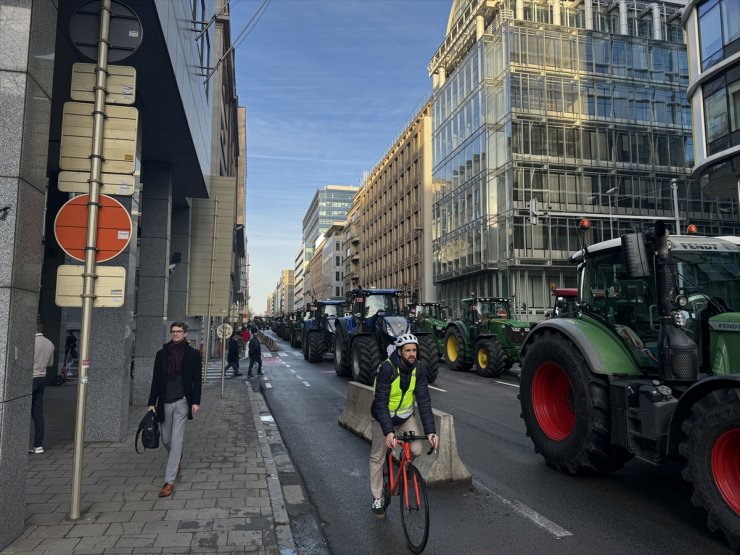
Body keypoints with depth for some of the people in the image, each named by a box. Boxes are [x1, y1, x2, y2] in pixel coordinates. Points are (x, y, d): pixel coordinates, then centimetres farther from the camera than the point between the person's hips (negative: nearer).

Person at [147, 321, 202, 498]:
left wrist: (196, 402, -7)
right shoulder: (162, 353, 4)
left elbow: (197, 379, -1)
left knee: (176, 441, -4)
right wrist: (152, 402, 2)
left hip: (182, 402, -3)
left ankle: (169, 481, 3)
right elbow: (156, 379, 6)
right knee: (166, 440, 15)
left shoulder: (193, 354, -2)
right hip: (165, 402, 3)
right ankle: (176, 460, 46)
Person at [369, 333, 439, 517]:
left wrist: (430, 431, -28)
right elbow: (381, 402, -31)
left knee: (416, 450, -13)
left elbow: (424, 400, -19)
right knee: (377, 458, 5)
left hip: (405, 416, 3)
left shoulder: (419, 368, -17)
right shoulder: (387, 368, -29)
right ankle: (377, 499, 24)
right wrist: (388, 431, -41)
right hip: (383, 417, -3)